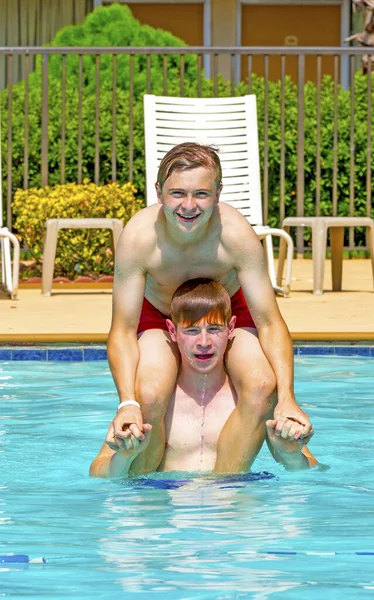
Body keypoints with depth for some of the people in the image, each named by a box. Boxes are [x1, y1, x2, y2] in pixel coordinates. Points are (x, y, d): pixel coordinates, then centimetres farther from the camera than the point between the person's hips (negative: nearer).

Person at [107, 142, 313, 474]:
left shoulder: (237, 235, -33)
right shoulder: (138, 237, -34)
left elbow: (270, 323, -26)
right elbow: (123, 332, -28)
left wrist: (287, 398, -40)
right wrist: (127, 404, -44)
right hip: (158, 315, -1)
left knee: (262, 386, -27)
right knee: (150, 396, -29)